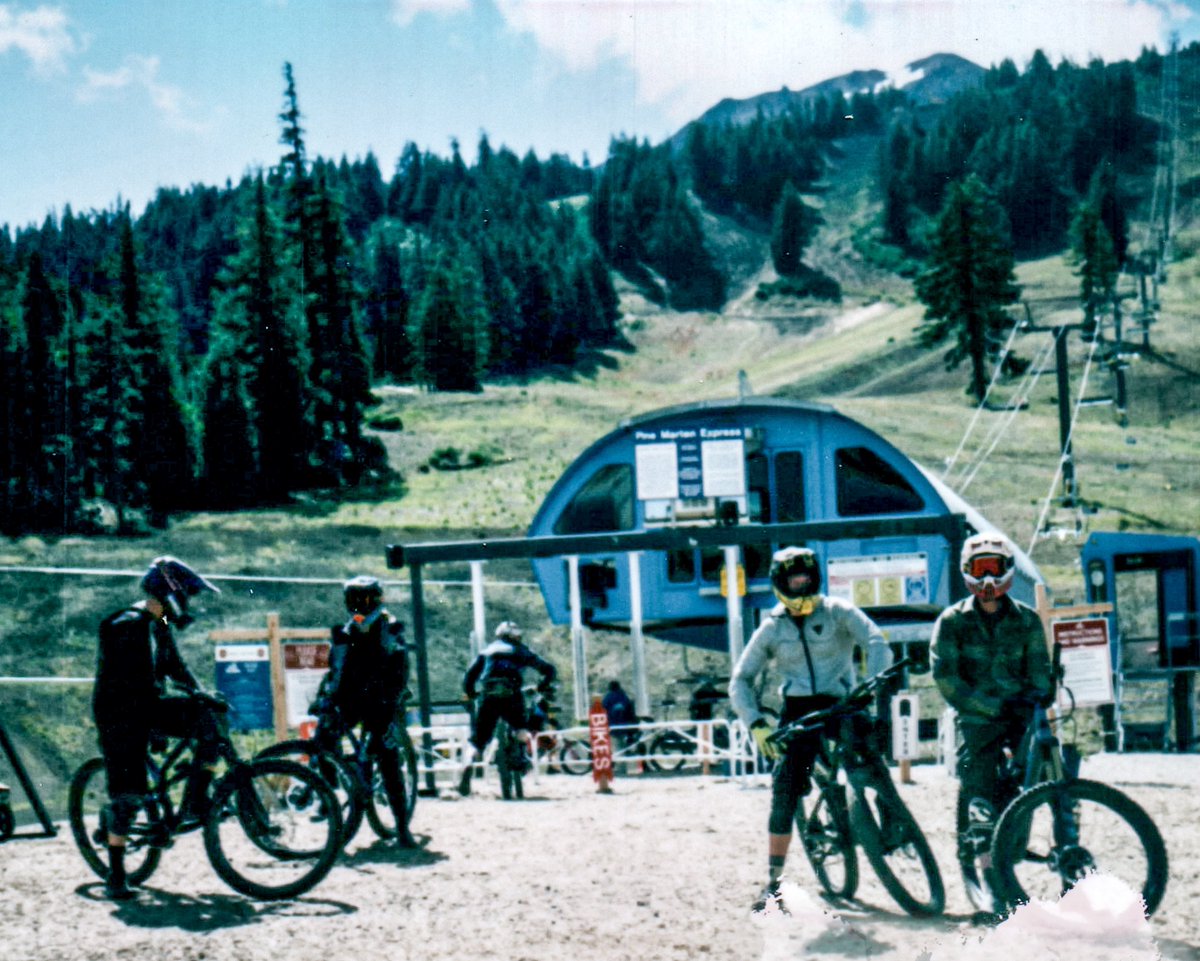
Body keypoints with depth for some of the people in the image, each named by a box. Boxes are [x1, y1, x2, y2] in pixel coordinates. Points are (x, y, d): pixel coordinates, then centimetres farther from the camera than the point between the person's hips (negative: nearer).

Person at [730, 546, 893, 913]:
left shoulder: (838, 612, 1)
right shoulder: (771, 628, 7)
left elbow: (876, 644, -13)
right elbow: (740, 680, 8)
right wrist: (756, 724, -7)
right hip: (797, 713, 0)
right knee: (785, 792, -12)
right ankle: (773, 882, -10)